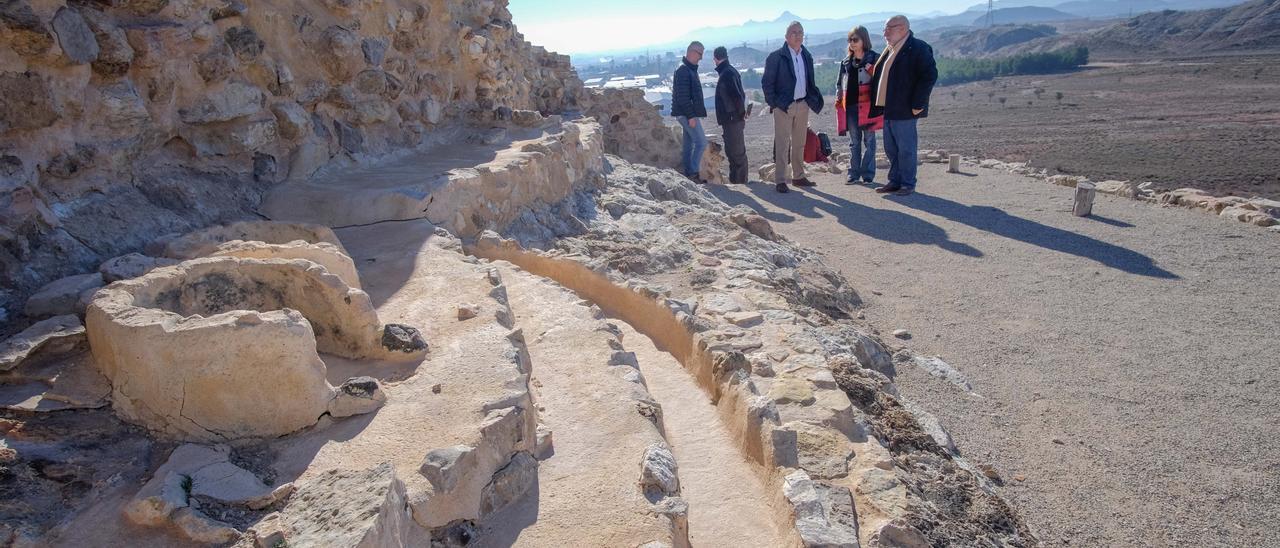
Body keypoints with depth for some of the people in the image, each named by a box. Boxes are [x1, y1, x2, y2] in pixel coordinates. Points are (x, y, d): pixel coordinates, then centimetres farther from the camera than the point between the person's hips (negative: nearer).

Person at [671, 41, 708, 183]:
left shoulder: (690, 69, 17)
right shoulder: (683, 70, -15)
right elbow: (683, 96, -21)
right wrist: (690, 116, -22)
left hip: (688, 114, 10)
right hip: (687, 113, -10)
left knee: (689, 144, 11)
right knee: (701, 142, -10)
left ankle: (688, 174, 16)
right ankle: (693, 173, -7)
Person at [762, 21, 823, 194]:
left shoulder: (807, 56, 12)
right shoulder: (776, 57, -6)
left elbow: (810, 82, 18)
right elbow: (766, 82, -6)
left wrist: (812, 100, 8)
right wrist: (773, 103, -10)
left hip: (803, 105, 6)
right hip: (784, 106, -6)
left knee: (799, 143, 12)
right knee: (782, 143, -6)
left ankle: (798, 176, 21)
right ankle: (780, 180, -3)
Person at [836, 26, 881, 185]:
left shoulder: (874, 58, -2)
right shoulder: (846, 62, 13)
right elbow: (840, 82, 19)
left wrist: (871, 71, -19)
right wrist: (839, 98, 12)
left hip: (868, 105, -5)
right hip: (850, 105, 5)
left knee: (868, 140, 2)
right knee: (854, 141, 10)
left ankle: (868, 174, 7)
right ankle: (854, 173, 16)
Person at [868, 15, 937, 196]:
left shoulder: (918, 48, -10)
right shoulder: (890, 50, 16)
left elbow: (929, 75, -16)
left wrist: (917, 104, -19)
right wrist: (879, 104, 12)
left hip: (905, 110, -8)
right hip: (888, 109, 9)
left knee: (905, 148, -1)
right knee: (890, 148, 14)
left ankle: (908, 184, 9)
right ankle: (895, 181, 24)